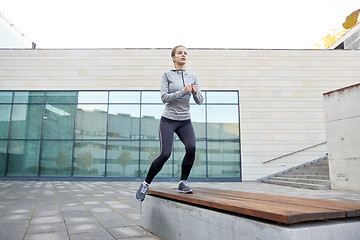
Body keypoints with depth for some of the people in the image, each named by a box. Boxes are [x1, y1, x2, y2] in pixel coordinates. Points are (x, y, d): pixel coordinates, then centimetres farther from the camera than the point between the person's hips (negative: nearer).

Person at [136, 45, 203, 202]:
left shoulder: (192, 77, 12)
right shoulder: (167, 75, 2)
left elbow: (199, 101, 10)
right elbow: (164, 97, -9)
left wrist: (196, 92, -12)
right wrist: (183, 92, -19)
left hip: (185, 121, 3)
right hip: (168, 120, -3)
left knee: (191, 147, -23)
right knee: (165, 154, -13)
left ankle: (183, 182, -6)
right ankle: (146, 184, 8)